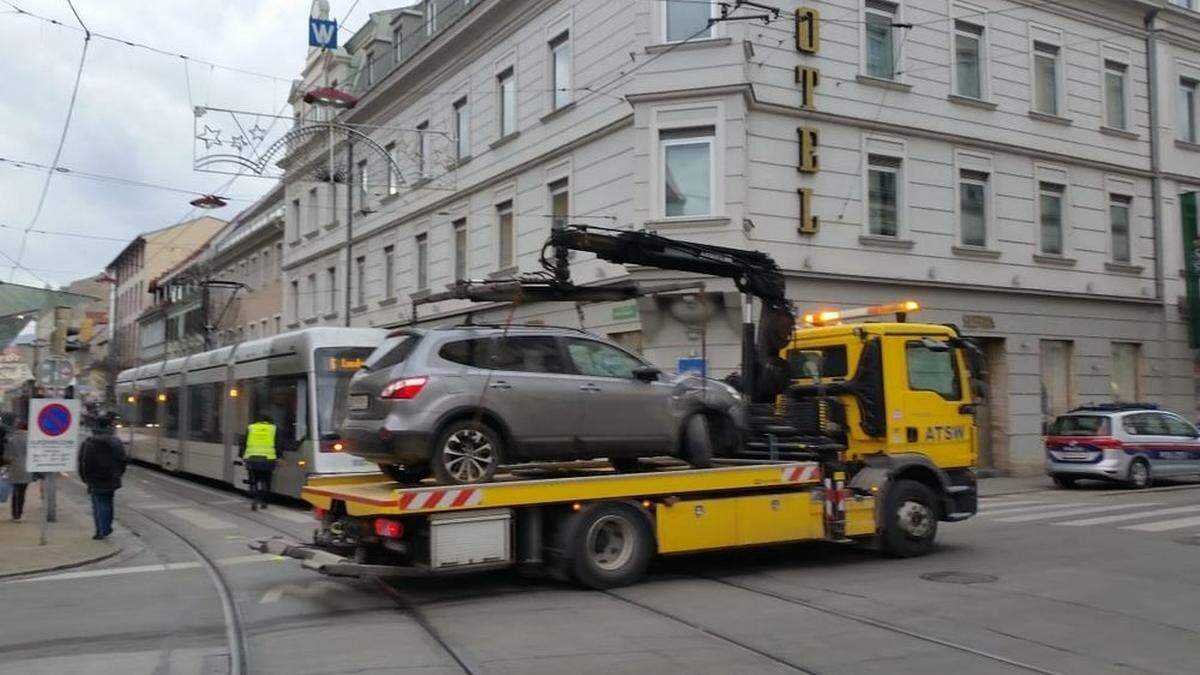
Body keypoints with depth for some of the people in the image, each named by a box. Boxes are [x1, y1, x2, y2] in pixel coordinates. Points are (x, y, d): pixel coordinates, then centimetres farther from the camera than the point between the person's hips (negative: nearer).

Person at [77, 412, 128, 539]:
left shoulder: (88, 443, -10)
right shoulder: (116, 442, -3)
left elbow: (83, 462, -7)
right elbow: (123, 460, 1)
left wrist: (85, 477, 5)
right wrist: (117, 475, 15)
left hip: (96, 481, -3)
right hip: (111, 480, 3)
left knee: (98, 505, 4)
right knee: (108, 503, 18)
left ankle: (102, 530, -1)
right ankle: (107, 528, 22)